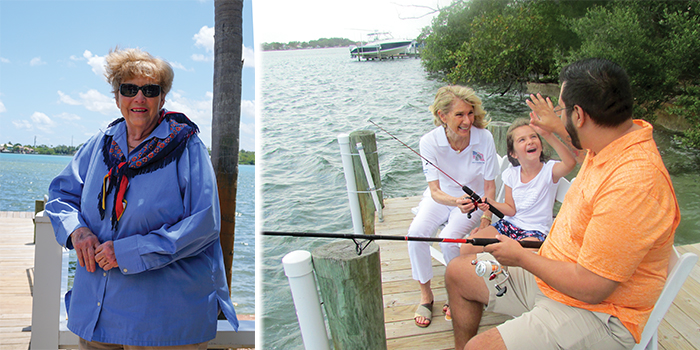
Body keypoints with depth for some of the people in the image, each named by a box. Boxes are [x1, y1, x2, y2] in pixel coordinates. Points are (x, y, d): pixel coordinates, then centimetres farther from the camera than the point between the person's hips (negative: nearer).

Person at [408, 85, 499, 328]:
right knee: (416, 232, -24)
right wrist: (455, 201, -44)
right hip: (442, 197, 2)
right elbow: (435, 191, -22)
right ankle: (425, 296, -4)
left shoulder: (484, 138, -22)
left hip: (474, 199, -1)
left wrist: (485, 224, -17)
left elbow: (489, 186, -10)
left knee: (448, 238, -26)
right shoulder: (430, 141, -21)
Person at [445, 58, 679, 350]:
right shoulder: (616, 138, -2)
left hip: (597, 313, -9)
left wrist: (521, 257, -16)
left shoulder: (633, 184, -32)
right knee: (457, 273, 10)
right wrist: (556, 127, 38)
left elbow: (590, 288, -29)